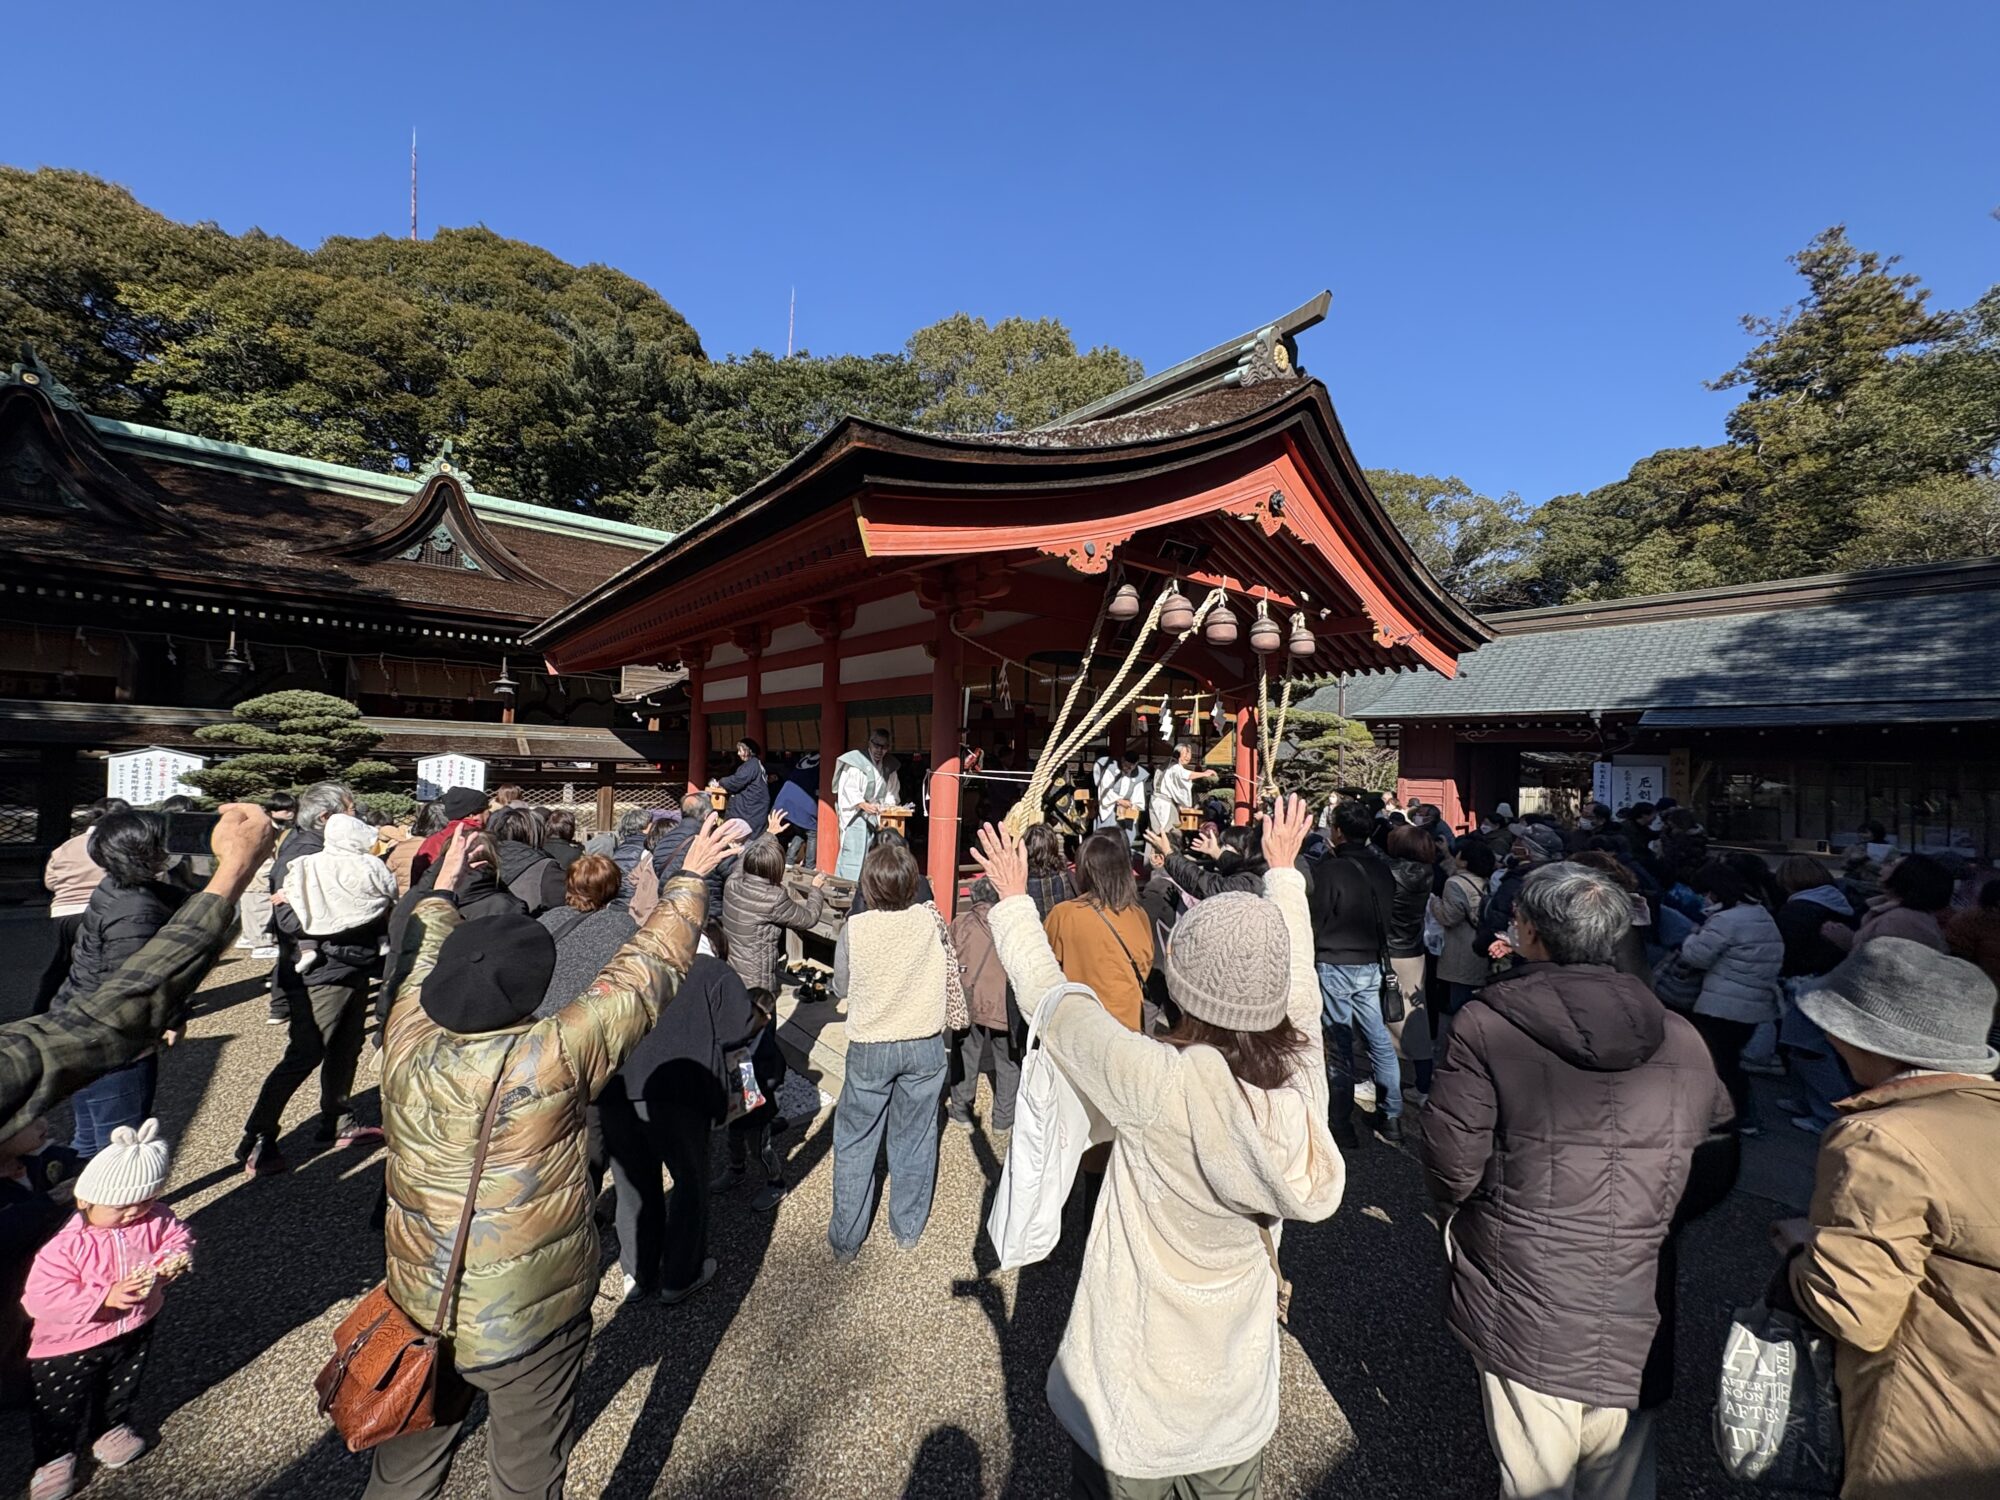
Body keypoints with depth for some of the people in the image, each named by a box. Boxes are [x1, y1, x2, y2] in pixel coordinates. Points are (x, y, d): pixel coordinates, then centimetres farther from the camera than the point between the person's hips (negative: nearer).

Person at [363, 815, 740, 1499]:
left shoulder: (408, 1045, -17)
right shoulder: (553, 1057, -29)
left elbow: (428, 955, 3)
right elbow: (647, 969, -20)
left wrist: (442, 889, 20)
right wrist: (691, 878, -7)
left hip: (419, 1308, 4)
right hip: (531, 1320, -3)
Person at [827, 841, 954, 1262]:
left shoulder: (855, 928, -16)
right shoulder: (930, 919, -13)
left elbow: (841, 987, 0)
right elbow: (951, 976, 1)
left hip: (869, 1048, -1)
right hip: (925, 1044, 2)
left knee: (855, 1144, 16)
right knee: (914, 1139, 18)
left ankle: (845, 1239, 27)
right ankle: (908, 1229, 33)